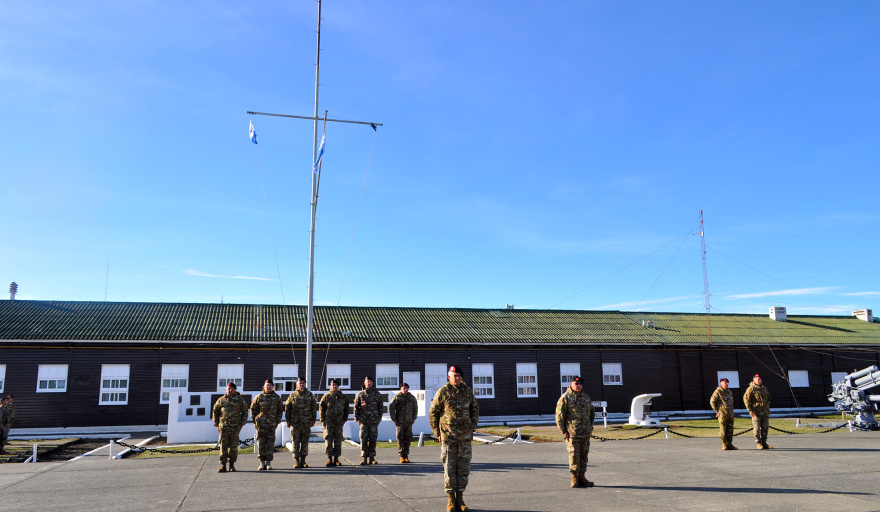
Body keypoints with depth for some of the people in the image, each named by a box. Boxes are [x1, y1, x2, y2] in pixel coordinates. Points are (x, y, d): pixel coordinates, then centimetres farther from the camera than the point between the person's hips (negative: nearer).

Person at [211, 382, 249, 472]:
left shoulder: (239, 399, 4)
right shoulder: (221, 400, 7)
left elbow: (245, 412, 8)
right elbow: (215, 412, 13)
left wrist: (242, 424, 2)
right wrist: (217, 424, 8)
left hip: (235, 427, -1)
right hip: (223, 427, 1)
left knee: (234, 446, 2)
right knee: (223, 446, 0)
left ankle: (232, 465, 13)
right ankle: (222, 466, 5)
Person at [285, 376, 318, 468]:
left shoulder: (309, 395, 8)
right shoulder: (292, 395, 6)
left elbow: (314, 408, 9)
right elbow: (287, 408, 7)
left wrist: (313, 420, 4)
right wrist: (288, 421, 1)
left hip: (306, 423, 1)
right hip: (295, 423, -1)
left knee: (305, 442, 4)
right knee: (295, 442, -1)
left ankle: (303, 461, 12)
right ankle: (296, 461, 5)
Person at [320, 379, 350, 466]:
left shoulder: (343, 397, 9)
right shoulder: (326, 396, 2)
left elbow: (346, 409, 16)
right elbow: (322, 409, 3)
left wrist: (344, 419, 8)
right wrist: (322, 420, -3)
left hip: (339, 423, 2)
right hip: (328, 422, -2)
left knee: (338, 440, 4)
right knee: (328, 440, -2)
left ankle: (336, 459, 12)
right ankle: (329, 459, 4)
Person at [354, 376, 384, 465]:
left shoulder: (377, 394, 6)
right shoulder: (360, 394, 4)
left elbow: (380, 407, 10)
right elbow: (356, 407, 6)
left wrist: (379, 418, 4)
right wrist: (357, 419, 0)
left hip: (374, 421, 1)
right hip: (363, 421, -1)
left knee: (373, 439, 3)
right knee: (363, 440, -1)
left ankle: (372, 458, 10)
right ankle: (364, 458, 4)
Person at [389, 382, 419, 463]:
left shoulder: (412, 398, 8)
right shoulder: (397, 397, -3)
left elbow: (415, 408, 21)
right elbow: (391, 408, 0)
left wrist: (413, 418, 13)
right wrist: (394, 420, -4)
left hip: (409, 422, 3)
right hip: (400, 422, -3)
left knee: (408, 439, 2)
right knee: (400, 439, -2)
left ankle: (406, 455, 10)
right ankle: (402, 456, 4)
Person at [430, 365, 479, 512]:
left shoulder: (467, 391, 6)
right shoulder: (442, 392, -4)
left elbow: (475, 409, 18)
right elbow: (433, 413, 1)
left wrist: (472, 429, 11)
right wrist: (437, 433, -1)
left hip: (465, 436, 3)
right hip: (448, 436, -3)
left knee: (464, 467, 6)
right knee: (449, 467, 0)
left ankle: (460, 499, 17)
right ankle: (451, 500, 11)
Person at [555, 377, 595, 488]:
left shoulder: (586, 397, 14)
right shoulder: (565, 397, -4)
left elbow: (592, 413, 26)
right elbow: (559, 415, -6)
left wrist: (590, 427, 17)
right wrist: (563, 431, -9)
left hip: (585, 433, 6)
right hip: (572, 433, -6)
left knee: (584, 455, 9)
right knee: (574, 455, -5)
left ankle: (581, 477, 18)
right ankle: (574, 479, 2)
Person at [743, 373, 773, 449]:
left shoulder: (764, 388, 15)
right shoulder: (751, 389, -6)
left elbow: (768, 398, 28)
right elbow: (746, 399, -10)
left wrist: (768, 407, 18)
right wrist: (750, 410, -14)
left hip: (765, 412, 6)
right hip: (756, 412, -6)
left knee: (765, 427, 7)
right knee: (757, 428, -3)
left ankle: (764, 443, 15)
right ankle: (759, 443, 3)